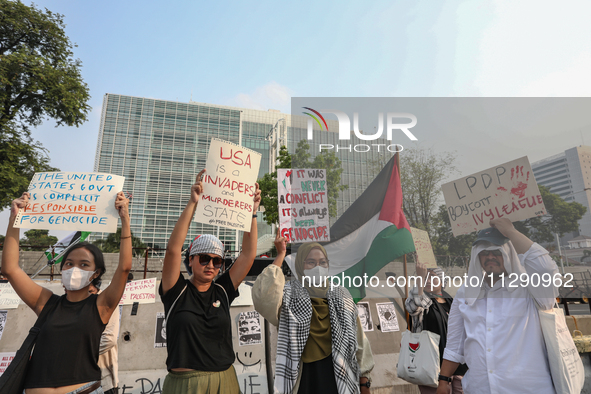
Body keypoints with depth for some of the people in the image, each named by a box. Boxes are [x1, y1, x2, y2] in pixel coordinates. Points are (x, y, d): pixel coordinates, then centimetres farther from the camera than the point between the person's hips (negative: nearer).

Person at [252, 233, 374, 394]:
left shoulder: (342, 297, 4)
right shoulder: (288, 296, -7)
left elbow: (358, 339, 7)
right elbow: (263, 297, -30)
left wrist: (364, 380, 7)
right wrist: (280, 255, -23)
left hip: (340, 378, 3)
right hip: (304, 378, -3)